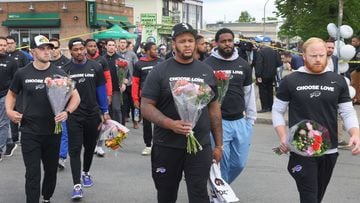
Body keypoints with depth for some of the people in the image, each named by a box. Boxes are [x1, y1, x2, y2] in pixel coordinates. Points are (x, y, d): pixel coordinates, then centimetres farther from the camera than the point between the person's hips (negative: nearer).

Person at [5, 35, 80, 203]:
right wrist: (9, 110, -6)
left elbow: (75, 96, 0)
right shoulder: (22, 74, -2)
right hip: (30, 132, -2)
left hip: (53, 131, 2)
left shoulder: (59, 73, -2)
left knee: (51, 170, 18)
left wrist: (67, 112, -18)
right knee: (33, 174, -2)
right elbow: (11, 94, 13)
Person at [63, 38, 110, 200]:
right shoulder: (65, 70, -2)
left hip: (92, 114, 2)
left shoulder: (95, 67, 1)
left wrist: (105, 112, 3)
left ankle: (86, 172, 39)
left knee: (90, 147, 16)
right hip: (73, 116, -2)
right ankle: (77, 185, -7)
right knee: (75, 149, -7)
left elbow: (101, 90, 5)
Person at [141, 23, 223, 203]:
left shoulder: (206, 72, 7)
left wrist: (218, 144, 10)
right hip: (166, 147, -1)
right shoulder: (160, 71, -3)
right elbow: (146, 106, -7)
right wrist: (171, 124, -23)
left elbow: (214, 108, 12)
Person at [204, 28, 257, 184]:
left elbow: (249, 94, 14)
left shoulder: (243, 65, 9)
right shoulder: (208, 64, -4)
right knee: (221, 164, 0)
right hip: (218, 122, -4)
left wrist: (251, 120, 12)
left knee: (239, 164, 10)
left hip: (240, 121, 4)